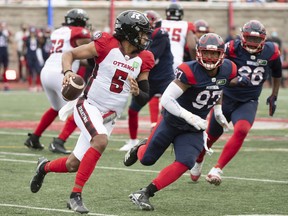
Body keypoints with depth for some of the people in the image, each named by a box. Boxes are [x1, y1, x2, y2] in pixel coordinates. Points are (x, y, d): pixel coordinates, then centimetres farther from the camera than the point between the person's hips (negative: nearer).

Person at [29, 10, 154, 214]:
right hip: (90, 106, -5)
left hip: (110, 116, 5)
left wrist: (137, 92, -16)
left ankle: (45, 167, 41)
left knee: (74, 165, 7)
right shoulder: (107, 45, -13)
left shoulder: (143, 60, 1)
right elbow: (69, 54, -7)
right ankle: (76, 195, -24)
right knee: (100, 141, -33)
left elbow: (145, 98, 7)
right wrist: (68, 71, -26)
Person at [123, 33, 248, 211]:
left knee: (185, 163, -19)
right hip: (172, 121, -3)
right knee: (147, 159, 12)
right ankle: (140, 149, 52)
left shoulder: (228, 70, -10)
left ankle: (145, 194, -10)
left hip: (194, 129, 3)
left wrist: (218, 110, 13)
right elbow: (166, 99, -30)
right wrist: (190, 117, -35)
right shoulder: (190, 72, -29)